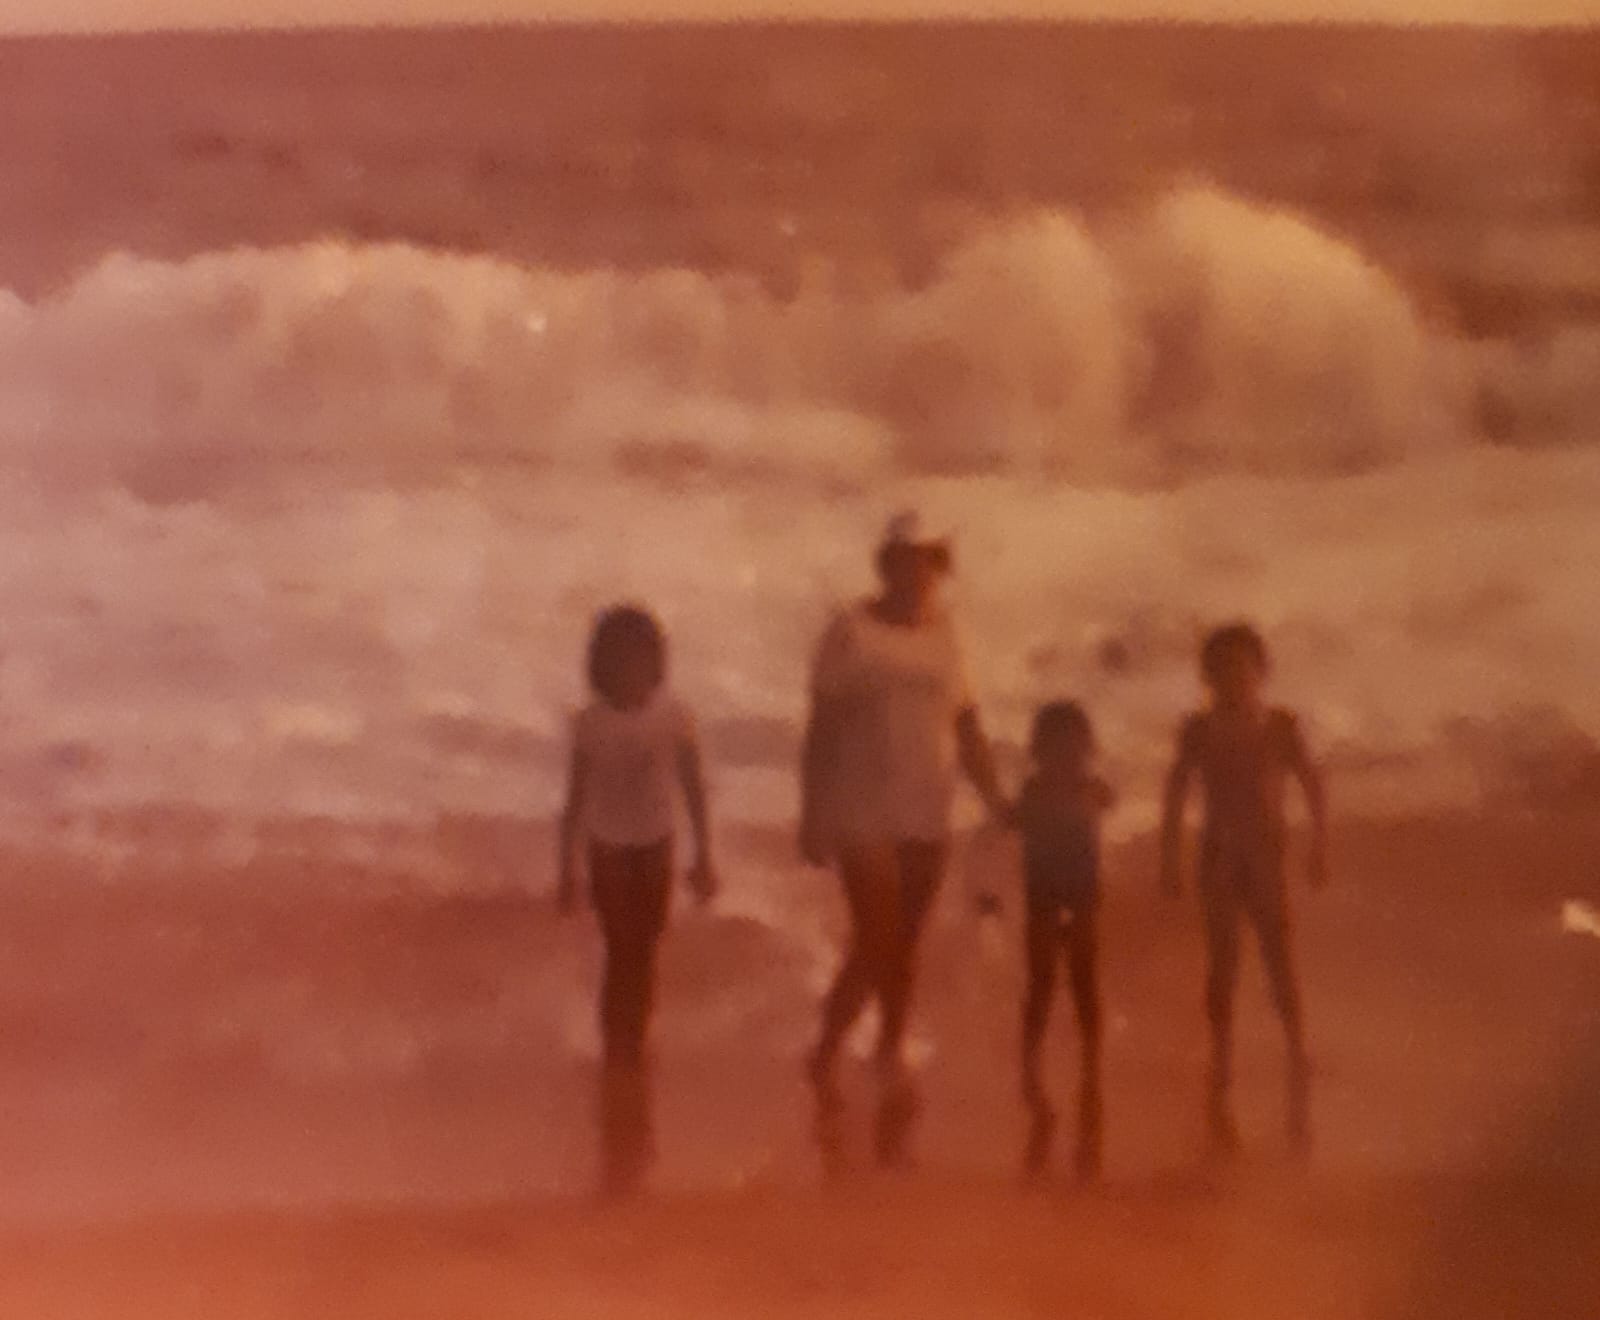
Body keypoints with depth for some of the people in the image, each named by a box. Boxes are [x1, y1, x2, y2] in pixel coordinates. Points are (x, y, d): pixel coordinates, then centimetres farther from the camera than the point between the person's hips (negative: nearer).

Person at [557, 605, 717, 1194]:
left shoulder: (674, 717, -11)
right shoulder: (591, 724, -13)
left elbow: (693, 788, -2)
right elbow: (577, 798, -5)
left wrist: (704, 856, 1)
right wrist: (569, 868, -3)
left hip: (655, 848, 1)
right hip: (609, 852, -1)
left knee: (642, 955, 10)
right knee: (624, 954, -2)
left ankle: (628, 1052, 27)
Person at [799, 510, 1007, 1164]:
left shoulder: (944, 633, 10)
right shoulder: (852, 631, -2)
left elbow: (968, 731, 13)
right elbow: (822, 726, -2)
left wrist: (998, 802, 7)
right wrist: (811, 814, -5)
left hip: (927, 816, 4)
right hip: (864, 814, -4)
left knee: (903, 945, 8)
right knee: (875, 943, -9)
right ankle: (826, 1054, 9)